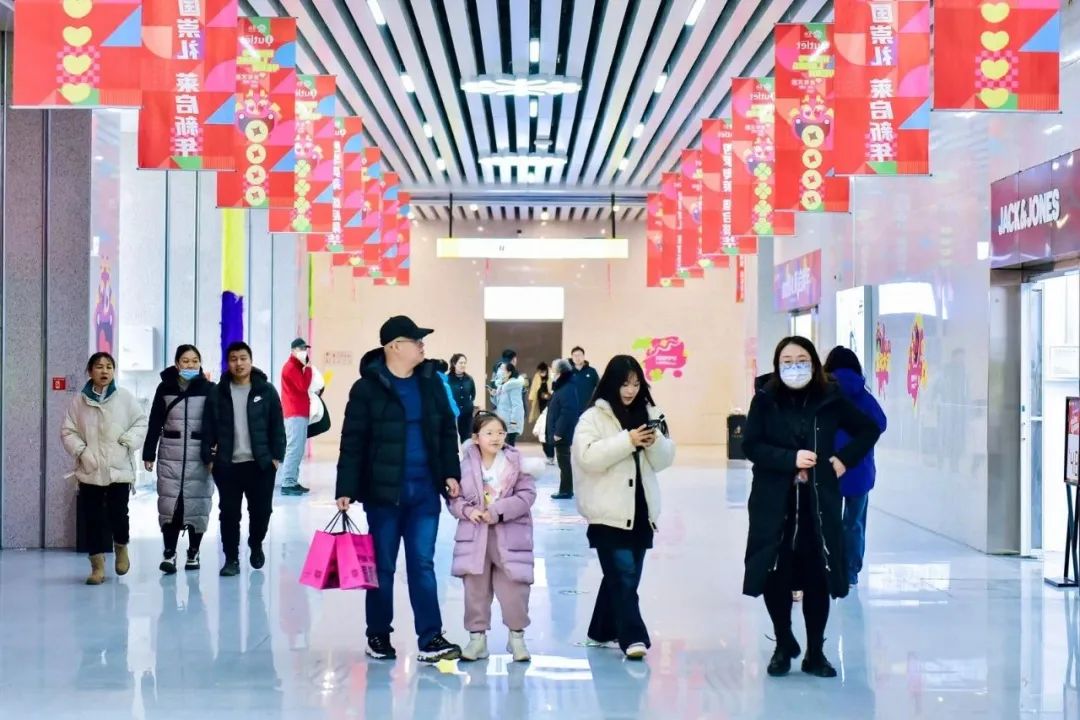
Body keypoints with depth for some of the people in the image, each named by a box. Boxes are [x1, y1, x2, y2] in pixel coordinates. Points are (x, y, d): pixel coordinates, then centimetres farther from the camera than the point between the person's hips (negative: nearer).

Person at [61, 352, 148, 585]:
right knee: (93, 518, 1)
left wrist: (129, 440, -12)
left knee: (118, 514, -1)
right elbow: (68, 432, 3)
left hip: (119, 468, -1)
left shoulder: (125, 397, 0)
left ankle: (121, 548, 31)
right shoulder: (79, 401, 1)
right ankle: (97, 566, 8)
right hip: (89, 470, 1)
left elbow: (141, 422, 4)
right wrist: (81, 451, -11)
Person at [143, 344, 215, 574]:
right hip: (170, 455, 1)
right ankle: (169, 553, 2)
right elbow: (155, 423, 6)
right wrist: (149, 454, 3)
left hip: (199, 454, -1)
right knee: (169, 503, -3)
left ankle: (193, 553, 16)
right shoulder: (165, 388, 5)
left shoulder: (209, 389, 0)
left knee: (197, 503, 4)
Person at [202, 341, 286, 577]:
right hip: (227, 464, 1)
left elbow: (277, 427, 1)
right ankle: (231, 559, 12)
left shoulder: (266, 391, 1)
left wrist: (277, 456, -4)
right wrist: (209, 458, -2)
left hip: (261, 463, 0)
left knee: (261, 510, 5)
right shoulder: (218, 393, 4)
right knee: (229, 512, 2)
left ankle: (256, 545, 32)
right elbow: (208, 429, 4)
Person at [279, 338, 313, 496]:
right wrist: (308, 367, -15)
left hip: (300, 413, 10)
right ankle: (287, 484, -16)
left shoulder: (297, 367, 21)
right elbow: (304, 386, -21)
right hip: (295, 414, -10)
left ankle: (293, 481, 13)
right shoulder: (291, 367, -11)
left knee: (298, 449, 10)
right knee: (294, 449, -14)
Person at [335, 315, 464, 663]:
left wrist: (451, 473, 4)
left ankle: (430, 639, 2)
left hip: (425, 490, 3)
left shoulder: (431, 382, 6)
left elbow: (447, 430, 12)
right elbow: (353, 442, -9)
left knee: (423, 565, 3)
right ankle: (378, 635, 19)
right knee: (383, 566, 7)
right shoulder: (368, 387, -8)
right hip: (383, 491, -3)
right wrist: (346, 489, -12)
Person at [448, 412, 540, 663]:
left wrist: (498, 511, -17)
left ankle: (517, 637, 17)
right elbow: (454, 497, 5)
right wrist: (468, 510, -15)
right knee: (475, 588, 7)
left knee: (514, 588, 1)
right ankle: (477, 637, 18)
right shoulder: (466, 464, -1)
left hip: (509, 536, -1)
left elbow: (526, 495, -9)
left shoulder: (516, 462, -4)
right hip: (475, 535, 2)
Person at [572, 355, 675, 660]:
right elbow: (587, 457, -18)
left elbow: (664, 460, 9)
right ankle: (632, 637, -8)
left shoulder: (649, 413, 10)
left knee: (621, 575, 13)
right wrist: (627, 440, -22)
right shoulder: (593, 417, -5)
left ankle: (603, 632, 25)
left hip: (641, 510, 5)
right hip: (610, 512, -5)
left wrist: (656, 442, -12)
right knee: (623, 576, -10)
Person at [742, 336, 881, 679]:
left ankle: (815, 652, 18)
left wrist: (845, 459, 1)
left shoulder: (831, 399, 1)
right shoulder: (765, 400, -2)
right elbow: (751, 445, -7)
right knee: (774, 577, 1)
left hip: (819, 501, 1)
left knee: (818, 579, 3)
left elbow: (869, 430, 13)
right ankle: (783, 646, 23)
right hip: (774, 503, 0)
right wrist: (790, 459, -18)